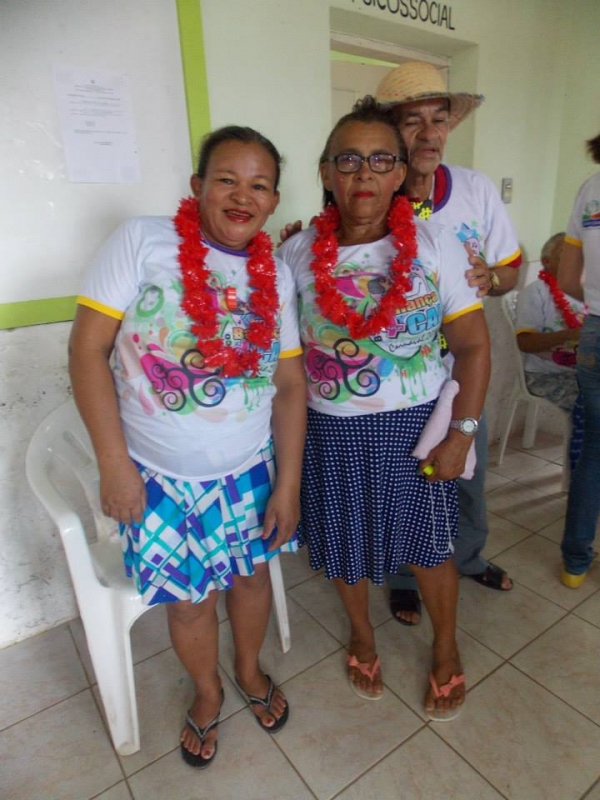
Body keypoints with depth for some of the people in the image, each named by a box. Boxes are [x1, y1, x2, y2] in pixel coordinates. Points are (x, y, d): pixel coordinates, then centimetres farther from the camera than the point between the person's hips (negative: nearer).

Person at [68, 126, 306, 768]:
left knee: (251, 574, 19)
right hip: (159, 475, -2)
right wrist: (114, 465, -14)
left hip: (249, 472, 3)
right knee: (189, 600, 13)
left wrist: (288, 485, -1)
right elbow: (88, 349, -12)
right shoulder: (142, 241, -11)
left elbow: (290, 383, 0)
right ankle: (208, 693, 47)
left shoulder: (276, 273, 0)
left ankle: (249, 670, 52)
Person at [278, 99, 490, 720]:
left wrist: (461, 433, -9)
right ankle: (362, 633, 50)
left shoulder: (435, 247, -8)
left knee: (427, 542, 15)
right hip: (331, 429, 2)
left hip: (415, 426, -1)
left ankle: (446, 648, 46)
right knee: (344, 540, 17)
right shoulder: (298, 254, -5)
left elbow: (473, 345, -5)